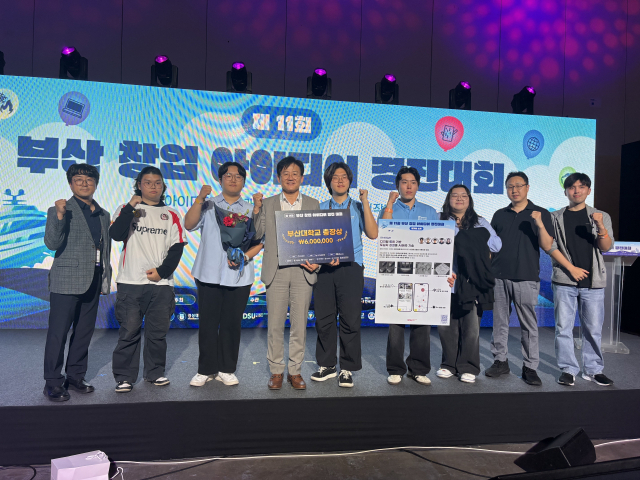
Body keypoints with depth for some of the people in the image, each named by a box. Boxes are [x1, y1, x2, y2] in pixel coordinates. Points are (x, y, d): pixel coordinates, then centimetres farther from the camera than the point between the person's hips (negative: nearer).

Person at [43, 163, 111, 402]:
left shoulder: (103, 214, 13)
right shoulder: (59, 210, -1)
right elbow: (52, 243, -13)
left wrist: (106, 278, 14)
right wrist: (59, 216, -25)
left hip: (93, 283, 5)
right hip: (66, 281, -5)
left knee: (84, 331, 12)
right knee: (58, 332, 0)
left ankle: (75, 376, 24)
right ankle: (53, 382, 12)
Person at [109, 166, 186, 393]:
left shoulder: (171, 214, 12)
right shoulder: (127, 209, 8)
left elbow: (177, 247, 6)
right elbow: (116, 234, -9)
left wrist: (162, 271, -5)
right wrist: (130, 208, -15)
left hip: (161, 283, 2)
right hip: (131, 282, -2)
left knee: (158, 332, 8)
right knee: (129, 331, 1)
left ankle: (155, 372, 23)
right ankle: (124, 376, 14)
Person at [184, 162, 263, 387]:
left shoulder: (251, 210, 12)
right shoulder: (208, 206, 11)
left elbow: (260, 240, 5)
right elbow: (189, 225, -5)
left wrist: (245, 256, -12)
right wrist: (200, 198, -14)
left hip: (239, 275, 1)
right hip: (209, 273, 0)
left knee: (232, 324, 6)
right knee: (208, 323, 4)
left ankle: (226, 370, 19)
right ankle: (206, 370, 18)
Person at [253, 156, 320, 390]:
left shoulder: (313, 204, 10)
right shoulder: (267, 204, 9)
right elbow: (256, 235, 0)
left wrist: (316, 262, -6)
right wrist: (256, 209, -9)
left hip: (303, 271, 0)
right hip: (276, 271, 0)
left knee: (299, 324, 6)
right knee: (275, 324, 5)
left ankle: (295, 371, 19)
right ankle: (276, 371, 19)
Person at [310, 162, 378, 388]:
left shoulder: (358, 207, 10)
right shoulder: (320, 208, 14)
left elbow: (373, 234, -4)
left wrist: (365, 202, -6)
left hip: (351, 268, -1)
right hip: (324, 269, 2)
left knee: (350, 320, -2)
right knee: (324, 318, 4)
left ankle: (347, 369, 12)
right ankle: (327, 365, 20)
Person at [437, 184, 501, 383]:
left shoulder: (479, 222, 14)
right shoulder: (440, 221, 13)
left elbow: (496, 245, 1)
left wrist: (465, 237, -4)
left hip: (471, 283, 0)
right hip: (446, 280, 1)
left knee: (471, 326, -2)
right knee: (446, 325, 4)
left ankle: (468, 368, 13)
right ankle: (449, 365, 20)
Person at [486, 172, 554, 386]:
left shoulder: (541, 214, 4)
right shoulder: (499, 215, 12)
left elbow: (547, 246, -5)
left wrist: (540, 224, -19)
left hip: (526, 278, -3)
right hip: (499, 277, 3)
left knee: (529, 325, 3)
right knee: (500, 322, 9)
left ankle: (530, 367, 14)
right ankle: (500, 361, 20)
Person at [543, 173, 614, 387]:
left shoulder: (601, 216, 10)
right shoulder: (556, 218, 7)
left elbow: (606, 247, -1)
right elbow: (551, 246, 0)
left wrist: (600, 226, -18)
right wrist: (571, 268, -8)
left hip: (593, 281, 1)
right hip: (564, 281, -1)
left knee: (593, 329, 5)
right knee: (563, 328, 1)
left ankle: (593, 369, 20)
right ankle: (568, 369, 12)